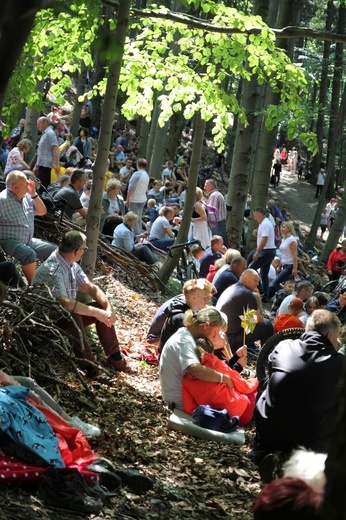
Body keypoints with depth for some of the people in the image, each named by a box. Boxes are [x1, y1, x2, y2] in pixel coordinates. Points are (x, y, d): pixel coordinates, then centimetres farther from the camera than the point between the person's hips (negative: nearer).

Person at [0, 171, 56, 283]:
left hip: (29, 241, 9)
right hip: (10, 242, -9)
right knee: (29, 254, -36)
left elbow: (42, 212, 13)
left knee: (55, 250, 4)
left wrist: (34, 195, -2)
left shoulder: (26, 196, 7)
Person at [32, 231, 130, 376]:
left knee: (102, 308, -2)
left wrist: (108, 308, -12)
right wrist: (97, 313, -34)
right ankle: (88, 366, -30)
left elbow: (90, 288, 5)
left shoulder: (72, 265, 2)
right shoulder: (52, 270, -28)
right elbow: (65, 303, -39)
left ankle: (114, 357, 5)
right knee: (72, 316, -36)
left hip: (68, 315, 9)